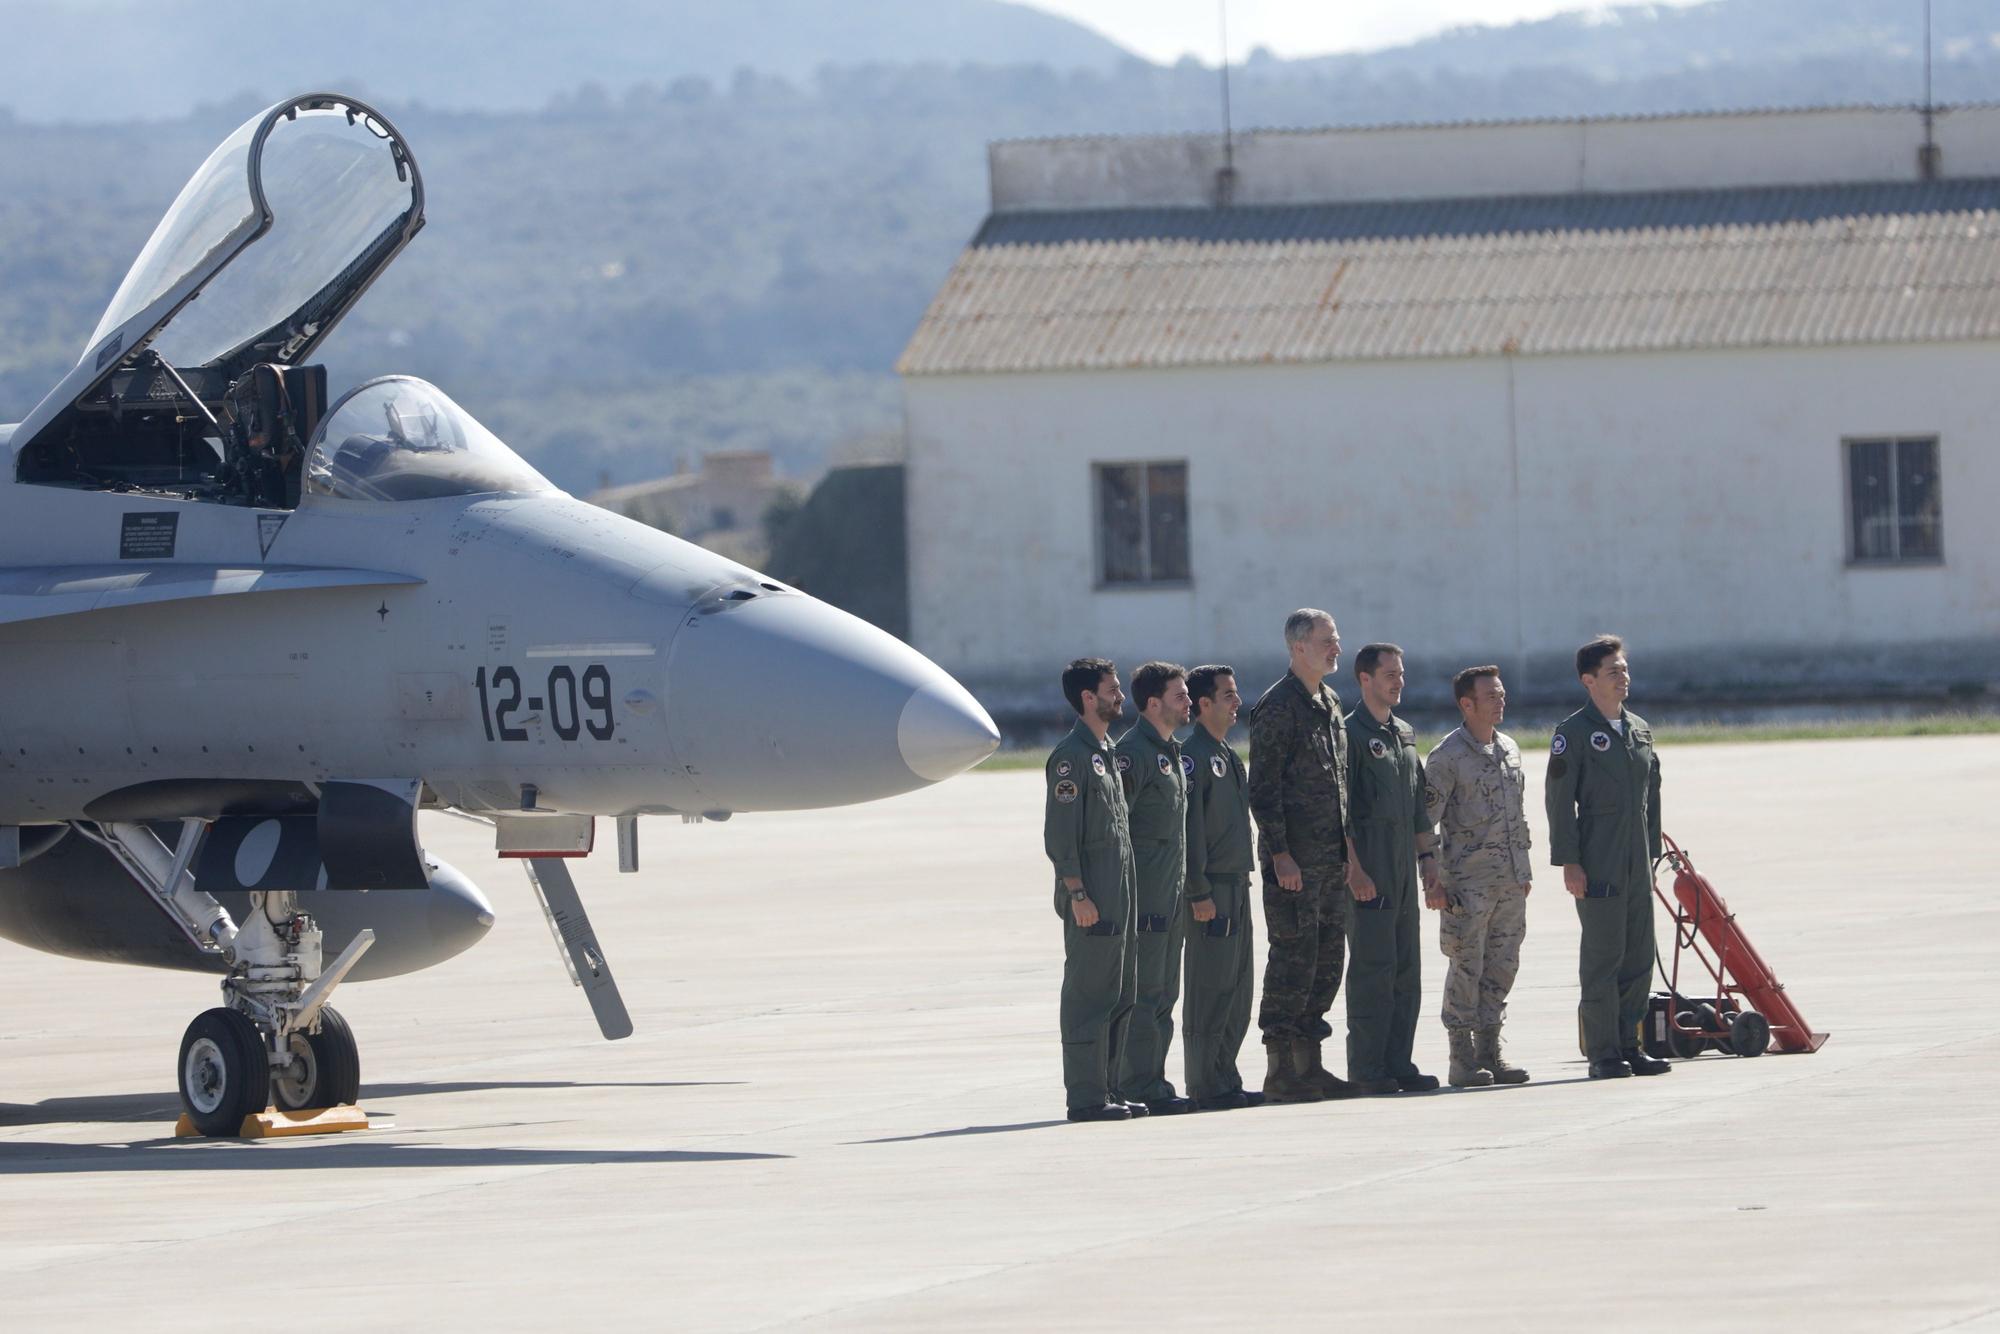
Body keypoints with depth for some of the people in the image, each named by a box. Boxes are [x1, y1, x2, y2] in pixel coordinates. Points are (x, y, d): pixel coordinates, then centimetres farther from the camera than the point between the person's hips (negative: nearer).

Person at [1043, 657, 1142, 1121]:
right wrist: (1077, 894, -21)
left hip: (1117, 898, 10)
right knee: (1089, 996, -7)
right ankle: (1086, 1097, -6)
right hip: (1091, 902, -10)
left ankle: (1104, 1090, 17)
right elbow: (1060, 835, -17)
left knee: (1119, 997, 12)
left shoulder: (1107, 753, 18)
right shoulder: (1071, 756, -12)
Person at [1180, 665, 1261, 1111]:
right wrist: (1199, 892, -20)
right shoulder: (1194, 756, -13)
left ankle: (1226, 1081, 16)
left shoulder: (1228, 756, 17)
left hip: (1236, 886, 9)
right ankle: (1206, 1087, -5)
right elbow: (1190, 830, -17)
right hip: (1211, 890, -9)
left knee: (1236, 991, 11)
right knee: (1210, 990, -7)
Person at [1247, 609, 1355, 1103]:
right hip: (1294, 860, -9)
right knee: (1294, 959, -8)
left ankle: (1309, 1064, 18)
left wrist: (1345, 849, 18)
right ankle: (1281, 1070, -4)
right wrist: (1280, 854, -19)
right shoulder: (1278, 707, -11)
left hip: (1331, 859, 9)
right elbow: (1263, 789, -15)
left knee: (1328, 957, 11)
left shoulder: (1330, 705, 16)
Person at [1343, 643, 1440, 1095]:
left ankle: (1398, 1065, 13)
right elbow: (1340, 810, -13)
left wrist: (1427, 856, 16)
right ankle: (1366, 1071, -5)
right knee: (1372, 971, -7)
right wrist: (1354, 870, -18)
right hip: (1369, 873, -8)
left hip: (1404, 871, 8)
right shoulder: (1351, 734, -9)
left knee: (1406, 971, 8)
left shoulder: (1405, 735, 17)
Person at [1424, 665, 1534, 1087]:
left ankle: (1490, 1049, 15)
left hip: (1510, 882, 7)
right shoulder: (1447, 756, -8)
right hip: (1469, 883, -7)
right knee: (1466, 969, -4)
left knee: (1502, 966, 8)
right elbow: (1426, 822, -9)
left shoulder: (1509, 749, 14)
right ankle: (1463, 1057, 0)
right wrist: (1435, 882, -13)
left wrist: (1524, 870, 19)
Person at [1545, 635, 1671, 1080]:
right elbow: (1560, 800, -8)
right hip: (1598, 867, -7)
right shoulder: (1574, 732, -5)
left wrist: (1652, 851, 15)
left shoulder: (1640, 730, 15)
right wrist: (1568, 862, -14)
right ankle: (1603, 1055, -2)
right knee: (1602, 959, -5)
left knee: (1639, 959, 7)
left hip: (1638, 867, 7)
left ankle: (1628, 1045, 14)